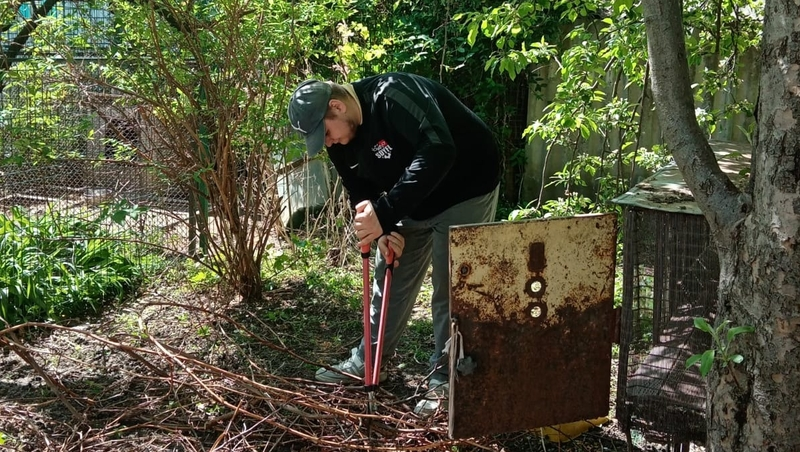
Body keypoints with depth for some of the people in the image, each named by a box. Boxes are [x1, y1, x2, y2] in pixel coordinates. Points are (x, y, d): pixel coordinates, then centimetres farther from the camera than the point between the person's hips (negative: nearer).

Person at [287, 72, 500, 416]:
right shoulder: (340, 141, -5)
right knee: (390, 278, 12)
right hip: (413, 203, 8)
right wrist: (382, 230, -17)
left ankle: (444, 378, 9)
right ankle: (369, 361, 26)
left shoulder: (393, 95, -32)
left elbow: (438, 151, -43)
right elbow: (361, 193, 4)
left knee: (450, 290, -5)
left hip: (465, 191, -8)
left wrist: (385, 213, -45)